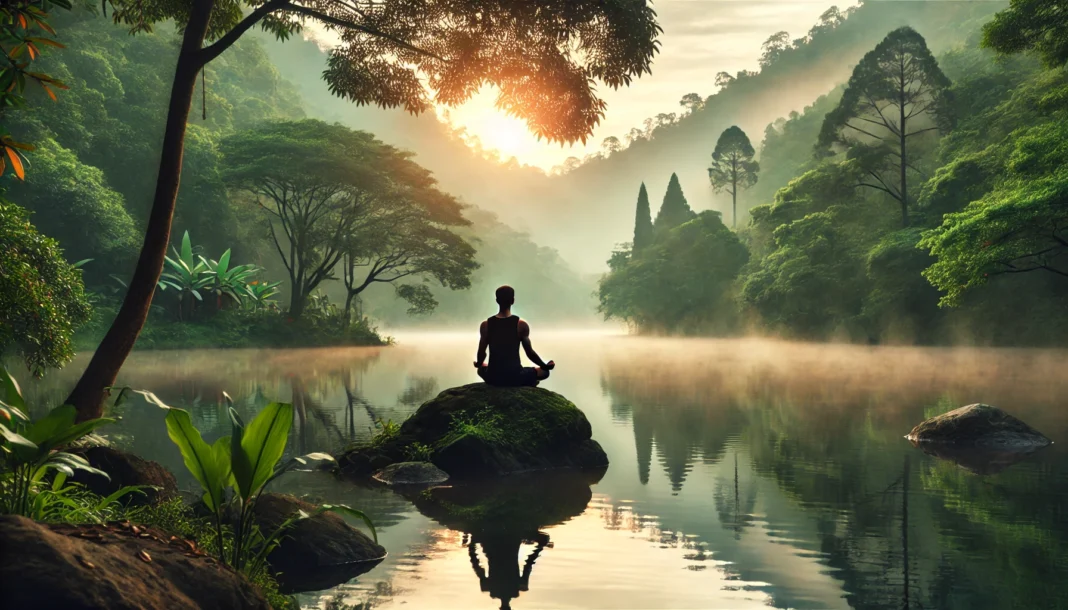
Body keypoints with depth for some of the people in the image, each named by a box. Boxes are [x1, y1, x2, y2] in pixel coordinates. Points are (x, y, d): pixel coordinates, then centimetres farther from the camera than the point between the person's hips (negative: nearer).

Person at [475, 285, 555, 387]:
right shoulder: (521, 325, -9)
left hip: (493, 378, 2)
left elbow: (481, 353, 4)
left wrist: (478, 364, 28)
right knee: (545, 371, 23)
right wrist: (545, 366, 16)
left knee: (481, 368, 38)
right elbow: (530, 353, -2)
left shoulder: (486, 325, -4)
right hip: (515, 378, -2)